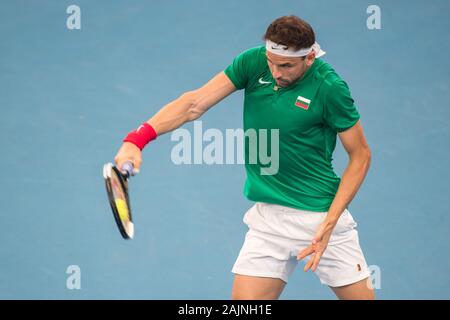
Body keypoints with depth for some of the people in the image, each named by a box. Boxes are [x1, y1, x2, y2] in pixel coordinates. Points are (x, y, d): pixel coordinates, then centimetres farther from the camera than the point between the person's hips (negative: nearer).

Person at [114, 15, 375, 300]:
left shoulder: (330, 88, -15)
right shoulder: (253, 62, -5)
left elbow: (361, 156, -7)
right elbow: (195, 103, -9)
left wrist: (328, 224, -14)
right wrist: (138, 138, -24)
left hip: (323, 214, -3)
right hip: (268, 218, 3)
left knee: (361, 296, -1)